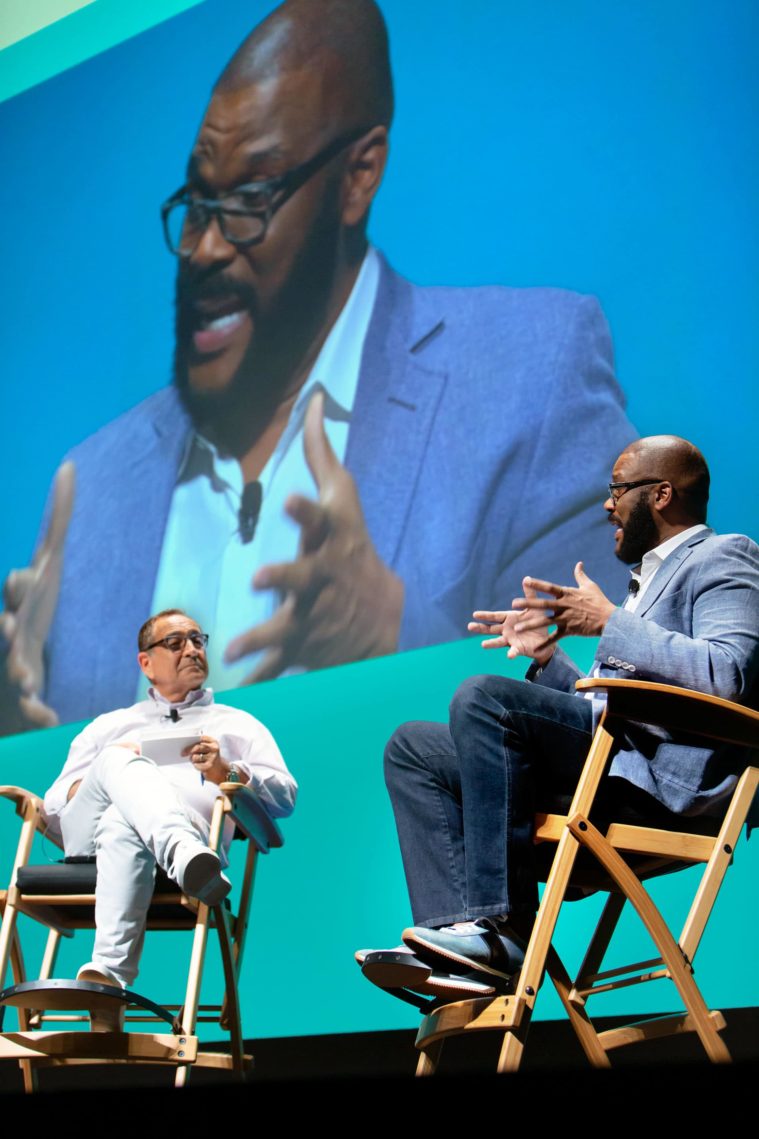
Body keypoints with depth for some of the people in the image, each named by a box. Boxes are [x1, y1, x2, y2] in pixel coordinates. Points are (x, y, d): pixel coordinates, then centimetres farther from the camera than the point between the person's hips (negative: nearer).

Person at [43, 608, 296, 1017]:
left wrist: (228, 772, 0)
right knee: (119, 760, -34)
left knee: (122, 827, -39)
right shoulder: (108, 726, 38)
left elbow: (285, 796, 18)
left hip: (190, 821, -2)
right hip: (89, 831, 2)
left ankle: (107, 974, -59)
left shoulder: (239, 725, 34)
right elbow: (53, 810, 27)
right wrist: (88, 783, 4)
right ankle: (187, 858, -61)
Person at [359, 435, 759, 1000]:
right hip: (603, 754, 10)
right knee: (412, 748, 5)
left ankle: (503, 927, -28)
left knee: (483, 696, -27)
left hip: (662, 774, -10)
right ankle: (459, 933, -15)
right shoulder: (651, 577, 31)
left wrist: (609, 624, -16)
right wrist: (549, 656, 16)